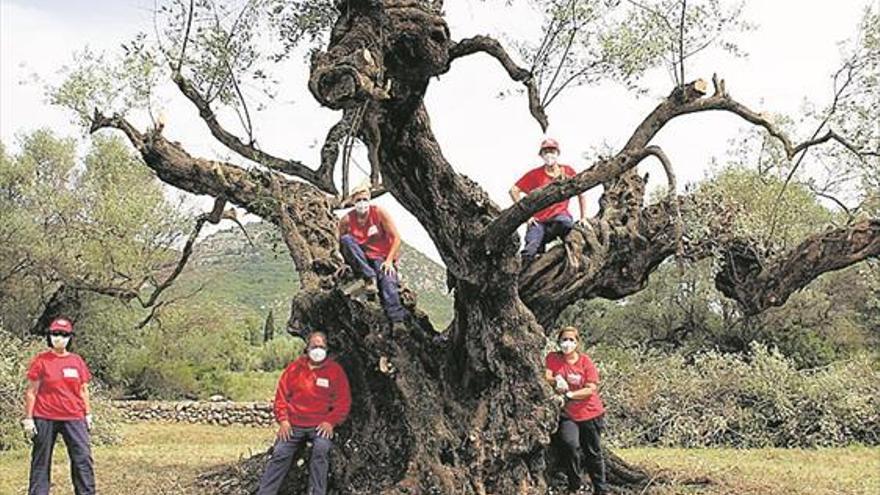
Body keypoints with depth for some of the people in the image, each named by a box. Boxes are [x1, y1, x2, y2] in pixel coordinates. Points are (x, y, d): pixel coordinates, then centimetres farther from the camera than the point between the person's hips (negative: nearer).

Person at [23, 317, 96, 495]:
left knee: (83, 458, -4)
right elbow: (31, 391, -1)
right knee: (41, 461, 4)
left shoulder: (77, 361, 9)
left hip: (74, 418, 3)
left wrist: (88, 414, 11)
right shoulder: (41, 360, -1)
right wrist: (28, 418, -4)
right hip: (45, 419, -3)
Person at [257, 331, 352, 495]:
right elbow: (281, 395, 11)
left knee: (321, 449, -29)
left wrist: (331, 422, -10)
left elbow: (343, 401, 3)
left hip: (321, 426, -2)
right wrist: (283, 420, -1)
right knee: (280, 453, -15)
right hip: (293, 425, 2)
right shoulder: (294, 368, 10)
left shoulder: (335, 371, 5)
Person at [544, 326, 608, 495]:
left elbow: (591, 389, -10)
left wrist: (570, 394, -21)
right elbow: (546, 378, -12)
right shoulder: (553, 358, -1)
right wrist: (556, 381, -32)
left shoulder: (585, 361, -4)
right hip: (568, 414, -1)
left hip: (590, 413, 1)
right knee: (570, 444, -26)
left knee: (593, 452, 11)